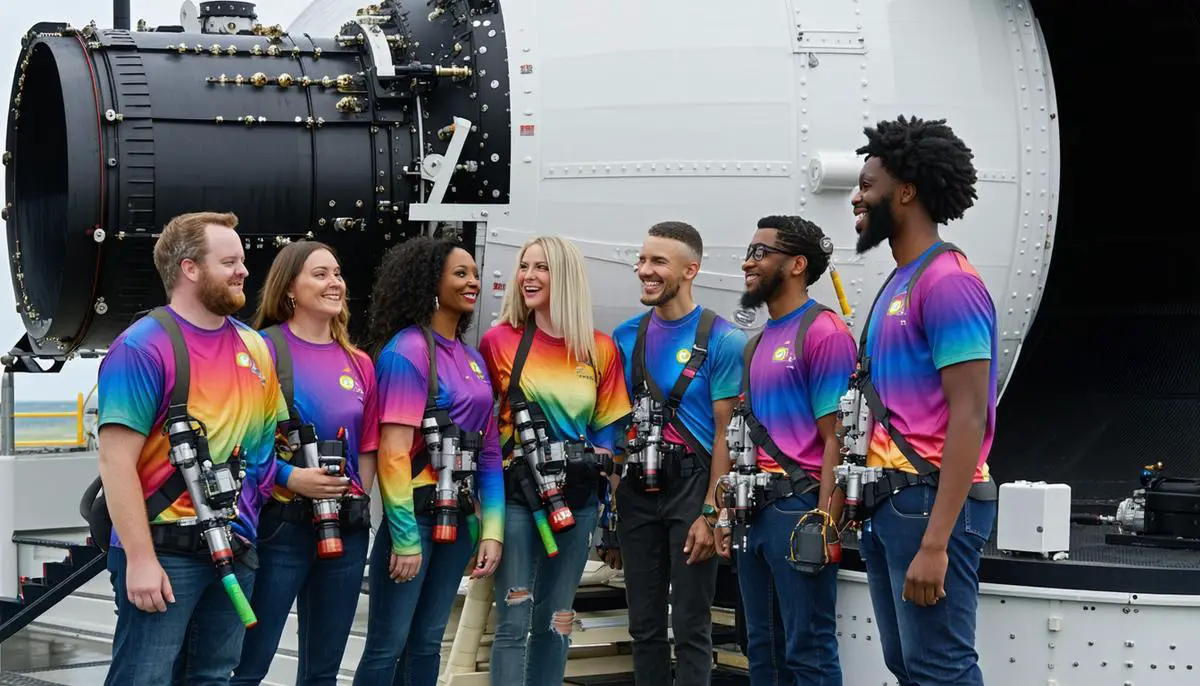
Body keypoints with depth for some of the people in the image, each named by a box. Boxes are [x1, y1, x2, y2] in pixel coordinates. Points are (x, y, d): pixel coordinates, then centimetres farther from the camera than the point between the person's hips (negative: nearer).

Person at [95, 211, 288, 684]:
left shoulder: (256, 347, 11)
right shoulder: (143, 348, -11)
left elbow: (273, 432, 23)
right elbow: (117, 460, -16)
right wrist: (139, 558, -20)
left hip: (237, 549, 7)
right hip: (163, 551, -7)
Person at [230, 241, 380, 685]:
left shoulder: (359, 364, 11)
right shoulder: (265, 348, -7)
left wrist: (356, 503, 3)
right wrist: (289, 477, -21)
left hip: (347, 530, 6)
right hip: (281, 526, -6)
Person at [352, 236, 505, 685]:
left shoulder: (473, 359, 12)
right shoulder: (408, 349, -11)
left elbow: (489, 448, 12)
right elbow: (393, 451, -17)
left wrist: (492, 529, 5)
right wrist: (404, 538, -19)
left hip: (458, 515, 7)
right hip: (415, 511, -7)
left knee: (427, 643, 13)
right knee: (388, 645, -3)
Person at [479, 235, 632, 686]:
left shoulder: (600, 349, 5)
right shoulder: (500, 341, -2)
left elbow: (606, 428, 10)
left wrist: (611, 506, 3)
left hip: (577, 497, 3)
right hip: (516, 493, -3)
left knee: (555, 622, 11)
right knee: (514, 620, -6)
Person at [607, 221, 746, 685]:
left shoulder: (722, 340, -6)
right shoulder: (626, 337, 9)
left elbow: (726, 434, -9)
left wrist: (710, 512, -15)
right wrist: (609, 508, 9)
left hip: (691, 486, -5)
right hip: (637, 489, 5)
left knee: (690, 626, -2)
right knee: (644, 625, 10)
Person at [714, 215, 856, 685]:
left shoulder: (823, 332, -8)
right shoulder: (757, 343, 18)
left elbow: (836, 438, -13)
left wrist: (825, 522, -19)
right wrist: (728, 513, 16)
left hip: (798, 506, -9)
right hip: (755, 509, 9)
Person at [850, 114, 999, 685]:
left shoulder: (948, 281, -13)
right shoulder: (898, 285, 16)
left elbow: (968, 417, -18)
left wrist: (935, 542, -23)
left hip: (929, 501, -10)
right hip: (889, 501, 10)